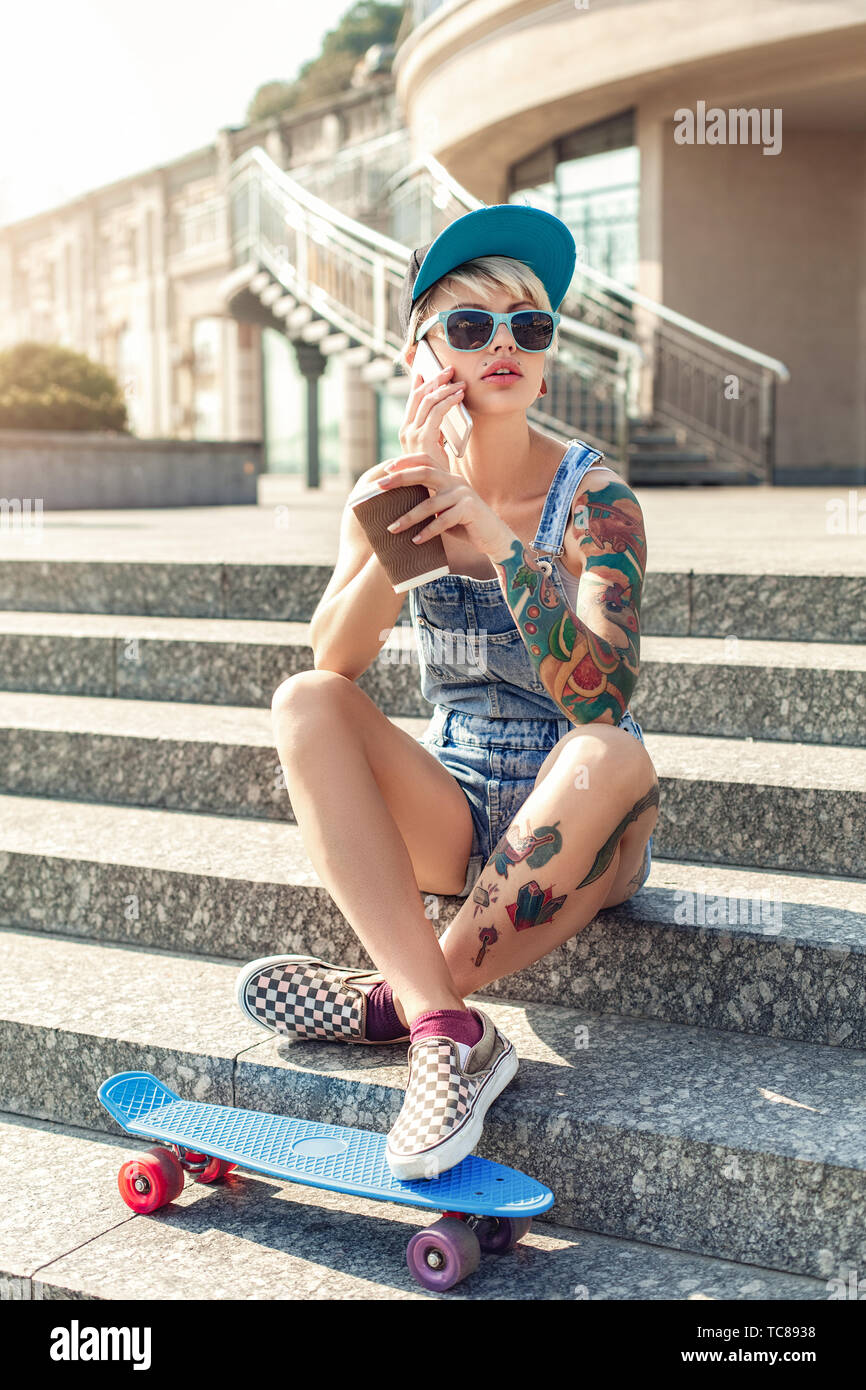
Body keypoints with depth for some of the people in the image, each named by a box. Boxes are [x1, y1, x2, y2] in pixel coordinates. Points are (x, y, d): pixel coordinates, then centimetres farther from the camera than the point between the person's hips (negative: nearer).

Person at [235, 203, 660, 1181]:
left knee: (613, 754, -35)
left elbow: (599, 698, -27)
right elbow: (336, 661, -17)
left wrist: (496, 537, -34)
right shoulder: (393, 488, -2)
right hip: (453, 814, 3)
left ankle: (388, 999, -21)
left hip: (578, 831, -3)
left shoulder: (592, 496, -13)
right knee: (303, 704, -20)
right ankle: (448, 1029, -32)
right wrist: (403, 519, -30)